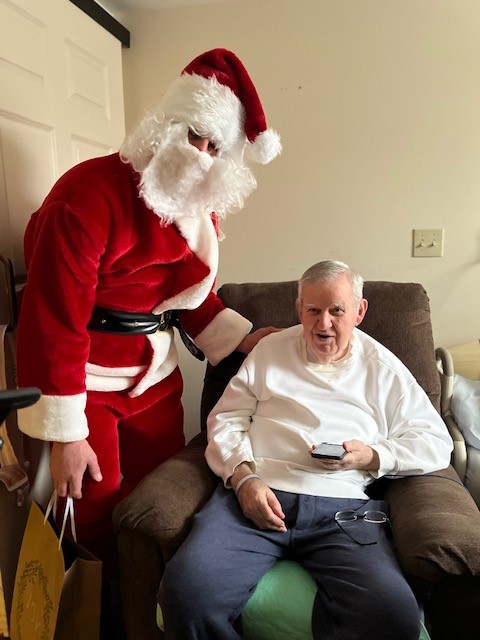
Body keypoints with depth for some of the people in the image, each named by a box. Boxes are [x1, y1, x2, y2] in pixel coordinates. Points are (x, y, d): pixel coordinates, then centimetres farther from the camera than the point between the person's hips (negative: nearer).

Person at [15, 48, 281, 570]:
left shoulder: (204, 208, 5)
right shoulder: (91, 192, -20)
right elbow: (56, 318, -22)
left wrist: (244, 338, 3)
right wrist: (65, 433, -19)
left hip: (156, 377, 7)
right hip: (87, 379, -6)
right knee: (101, 515, 5)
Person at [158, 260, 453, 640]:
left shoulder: (383, 367, 17)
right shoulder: (270, 350, 18)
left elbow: (435, 441, 15)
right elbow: (226, 419, 13)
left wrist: (373, 456, -3)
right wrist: (243, 477, -5)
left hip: (343, 508, 0)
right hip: (255, 494, 1)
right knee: (187, 591, -26)